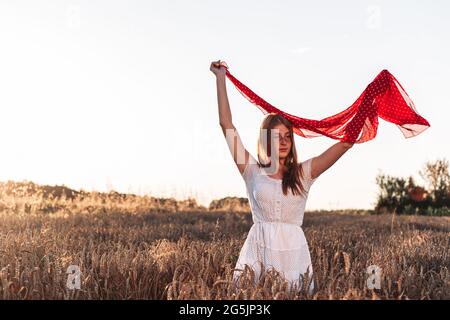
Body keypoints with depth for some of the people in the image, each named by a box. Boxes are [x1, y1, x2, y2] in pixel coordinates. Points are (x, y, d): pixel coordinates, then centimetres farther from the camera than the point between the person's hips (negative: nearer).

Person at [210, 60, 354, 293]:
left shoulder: (303, 173, 7)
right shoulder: (253, 171, 6)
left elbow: (346, 142, 4)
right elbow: (226, 125, 5)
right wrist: (220, 78, 8)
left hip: (293, 251, 1)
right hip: (258, 249, -1)